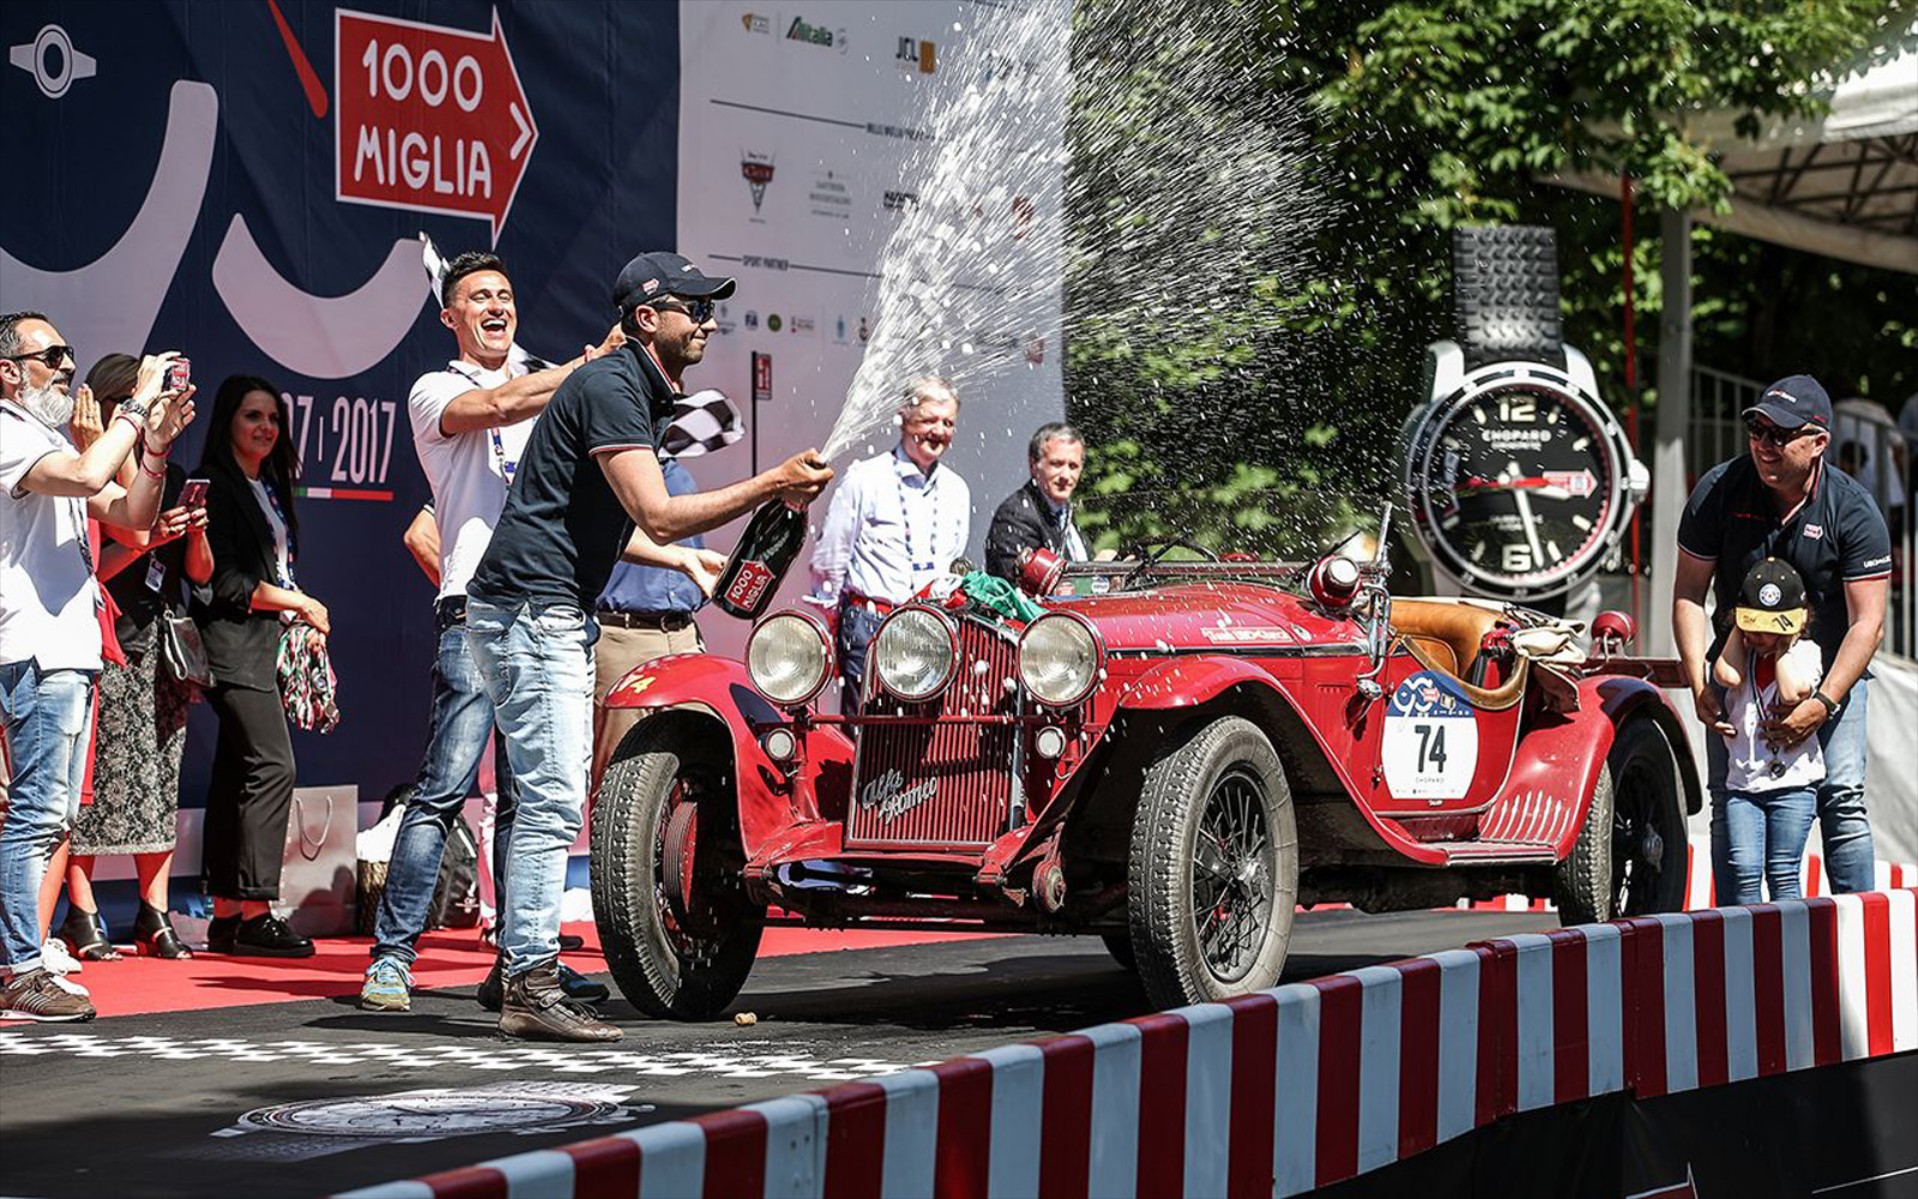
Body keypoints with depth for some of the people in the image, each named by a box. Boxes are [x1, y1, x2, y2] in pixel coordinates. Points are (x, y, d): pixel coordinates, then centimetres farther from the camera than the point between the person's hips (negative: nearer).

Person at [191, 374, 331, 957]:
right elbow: (224, 581, -14)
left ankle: (227, 915, 7)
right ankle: (254, 912, -17)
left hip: (268, 642, 9)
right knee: (271, 765, -16)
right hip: (235, 644, -9)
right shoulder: (216, 486, -7)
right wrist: (298, 603, -8)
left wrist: (300, 618, 10)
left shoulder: (269, 487, 20)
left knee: (236, 774, 7)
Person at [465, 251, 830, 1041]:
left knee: (553, 797, 14)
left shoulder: (645, 395, 18)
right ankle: (532, 989, -12)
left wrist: (689, 563, 21)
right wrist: (770, 486, -21)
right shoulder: (610, 388, -14)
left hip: (555, 616, 11)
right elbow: (657, 515, -23)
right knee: (555, 800, -13)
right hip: (529, 609, -11)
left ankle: (528, 967, 20)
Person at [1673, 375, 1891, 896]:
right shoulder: (1718, 491, -10)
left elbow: (1867, 622, -16)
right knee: (1729, 798, -3)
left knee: (1841, 796, -11)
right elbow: (1688, 593, -5)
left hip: (1830, 665, -2)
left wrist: (1824, 703, -26)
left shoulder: (1853, 510, -15)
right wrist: (1698, 683, -16)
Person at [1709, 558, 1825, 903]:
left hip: (1792, 781, -2)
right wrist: (1739, 629, 1)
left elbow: (1792, 693, -15)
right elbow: (1727, 676, -11)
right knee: (1744, 869, -8)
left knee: (1782, 872, -2)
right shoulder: (1739, 652, 11)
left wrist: (1782, 644, -6)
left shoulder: (1805, 651, 2)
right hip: (1742, 781, 2)